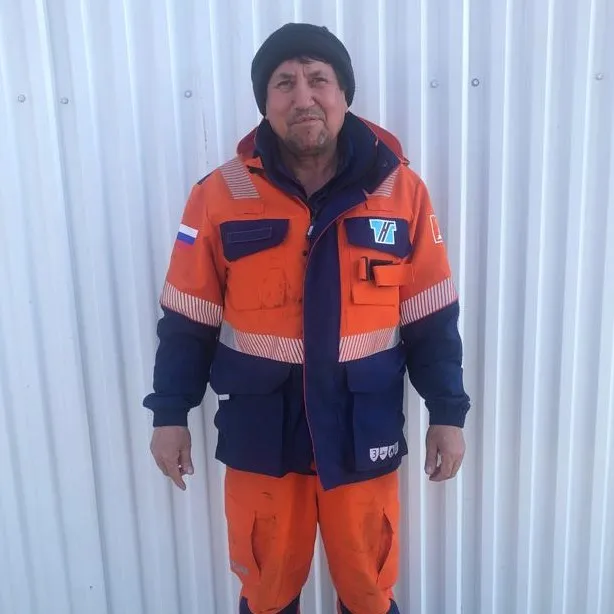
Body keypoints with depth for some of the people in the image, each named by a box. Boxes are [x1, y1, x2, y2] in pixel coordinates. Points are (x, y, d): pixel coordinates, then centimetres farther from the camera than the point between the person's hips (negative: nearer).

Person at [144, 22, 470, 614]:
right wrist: (170, 413, 0)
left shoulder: (401, 190, -4)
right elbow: (187, 318, -1)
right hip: (259, 427, 0)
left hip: (363, 426, 1)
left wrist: (447, 413, 1)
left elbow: (432, 316, 0)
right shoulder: (220, 195, -6)